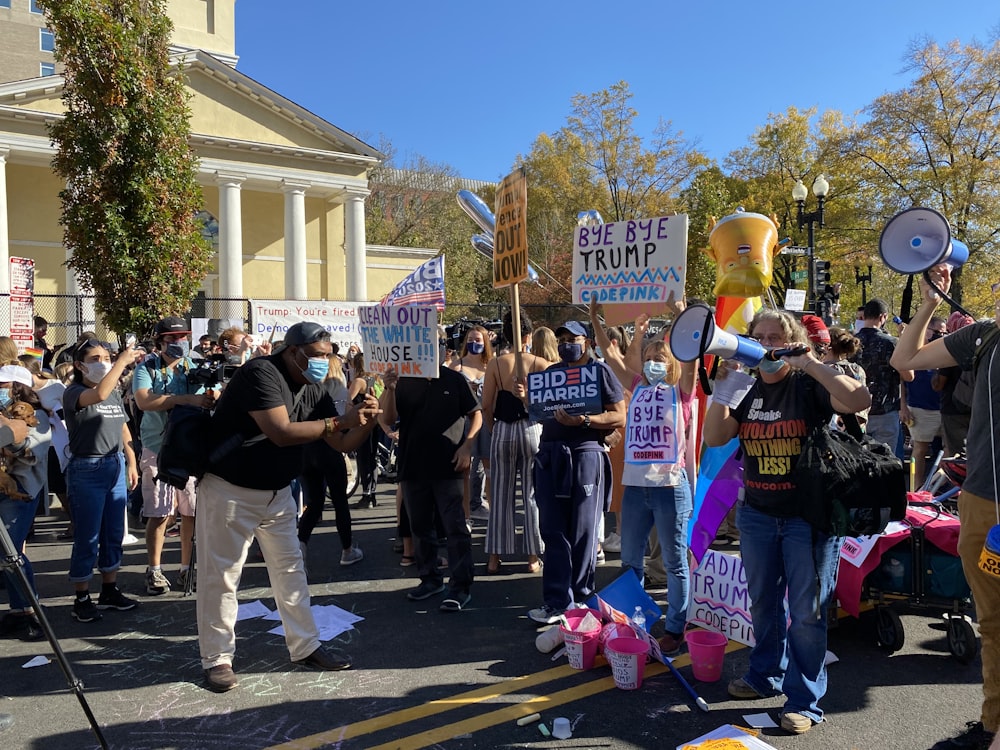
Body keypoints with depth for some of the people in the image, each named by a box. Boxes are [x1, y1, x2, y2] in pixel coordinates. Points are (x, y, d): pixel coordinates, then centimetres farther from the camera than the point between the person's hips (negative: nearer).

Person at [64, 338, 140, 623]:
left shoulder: (116, 394, 10)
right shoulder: (74, 393, -9)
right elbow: (99, 394, -33)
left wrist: (132, 464, 12)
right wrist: (124, 360, -28)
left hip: (116, 466, 6)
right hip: (87, 470, -6)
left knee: (114, 534, 13)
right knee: (87, 537, 1)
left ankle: (109, 590, 25)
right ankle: (82, 599, 13)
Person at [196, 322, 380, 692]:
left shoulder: (314, 389, 2)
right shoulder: (261, 373, -21)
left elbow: (342, 443, 2)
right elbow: (280, 432, -31)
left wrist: (366, 420, -17)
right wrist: (339, 421, -28)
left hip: (277, 492, 8)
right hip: (230, 491, -7)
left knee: (290, 569, 11)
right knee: (221, 576, 2)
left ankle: (305, 647, 23)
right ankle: (217, 658, 17)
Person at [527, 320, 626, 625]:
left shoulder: (600, 371, 1)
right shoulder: (552, 372, 17)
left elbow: (619, 417, -5)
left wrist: (583, 420, -17)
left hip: (585, 456, -5)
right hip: (550, 457, 5)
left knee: (583, 533, 4)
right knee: (553, 531, 4)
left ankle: (581, 598, 17)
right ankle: (556, 601, 9)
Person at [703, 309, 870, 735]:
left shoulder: (810, 385, -9)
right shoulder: (747, 391, 5)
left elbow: (860, 400, -27)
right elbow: (714, 438, -4)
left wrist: (812, 364, -26)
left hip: (808, 516, -5)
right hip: (757, 515, 5)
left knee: (807, 611, 2)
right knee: (763, 602, 18)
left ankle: (805, 700, 15)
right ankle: (766, 676, 37)